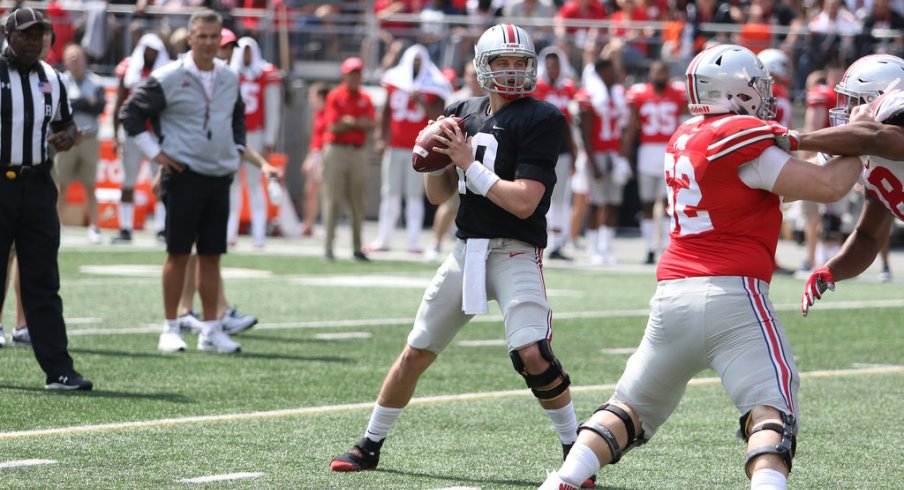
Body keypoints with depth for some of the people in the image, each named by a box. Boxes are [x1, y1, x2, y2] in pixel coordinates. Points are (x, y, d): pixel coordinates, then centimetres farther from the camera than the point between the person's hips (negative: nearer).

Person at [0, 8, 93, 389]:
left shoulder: (50, 79, 12)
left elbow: (67, 123, 23)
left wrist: (66, 137, 1)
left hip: (37, 186, 5)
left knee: (43, 282, 3)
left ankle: (58, 370, 1)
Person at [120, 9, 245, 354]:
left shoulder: (229, 79, 10)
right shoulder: (168, 79, -8)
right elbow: (130, 113, -4)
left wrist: (236, 150, 17)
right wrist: (154, 152, -7)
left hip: (220, 177, 5)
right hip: (184, 175, -5)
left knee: (211, 255, 7)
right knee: (178, 253, -3)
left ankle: (211, 331, 11)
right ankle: (170, 329, 4)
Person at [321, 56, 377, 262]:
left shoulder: (365, 99, 10)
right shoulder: (335, 96, -3)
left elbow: (371, 124, -1)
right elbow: (333, 127, -11)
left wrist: (351, 122, -16)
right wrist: (360, 124, -10)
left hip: (358, 152, 4)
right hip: (336, 150, -4)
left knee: (357, 202, 6)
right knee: (333, 199, -5)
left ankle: (357, 248, 10)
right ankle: (328, 247, -4)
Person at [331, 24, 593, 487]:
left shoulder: (540, 120, -10)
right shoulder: (462, 114, 10)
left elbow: (524, 202, -18)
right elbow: (439, 194, 14)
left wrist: (469, 163, -15)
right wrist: (434, 161, -6)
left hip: (516, 253, -6)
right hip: (466, 251, 6)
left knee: (532, 354, -22)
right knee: (416, 353, 10)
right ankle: (370, 445, 23)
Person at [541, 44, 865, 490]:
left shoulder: (686, 137, 15)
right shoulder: (741, 139, -8)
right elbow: (828, 186, -10)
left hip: (672, 296, 7)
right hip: (731, 291, -7)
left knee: (632, 406, 18)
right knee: (771, 407, -9)